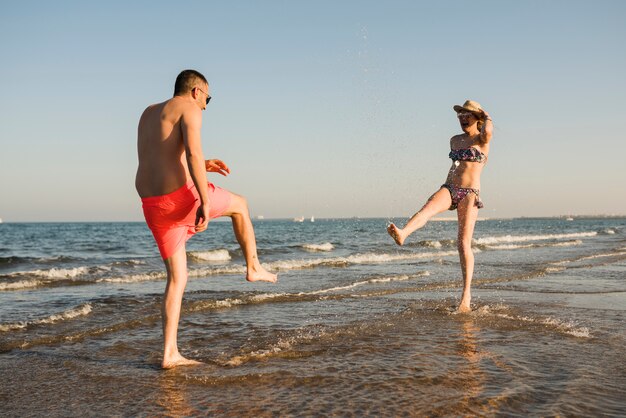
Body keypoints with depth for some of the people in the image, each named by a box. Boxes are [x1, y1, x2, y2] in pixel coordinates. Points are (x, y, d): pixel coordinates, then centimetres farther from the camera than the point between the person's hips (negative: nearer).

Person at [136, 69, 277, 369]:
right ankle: (253, 268, 35)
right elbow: (192, 152, -20)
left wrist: (201, 166, 30)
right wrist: (205, 202, -24)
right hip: (181, 197, -7)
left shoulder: (148, 113, 22)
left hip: (152, 206, 7)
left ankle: (170, 354, 10)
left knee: (177, 279, 14)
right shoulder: (188, 108, -3)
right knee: (239, 204, 24)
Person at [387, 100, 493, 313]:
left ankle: (466, 294, -4)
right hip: (448, 188, 4)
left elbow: (488, 130, -21)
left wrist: (487, 117, -1)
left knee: (464, 244, -10)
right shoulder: (454, 140, 20)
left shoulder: (482, 139, 2)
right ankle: (402, 234, -61)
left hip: (470, 193, -4)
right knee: (427, 208, -31)